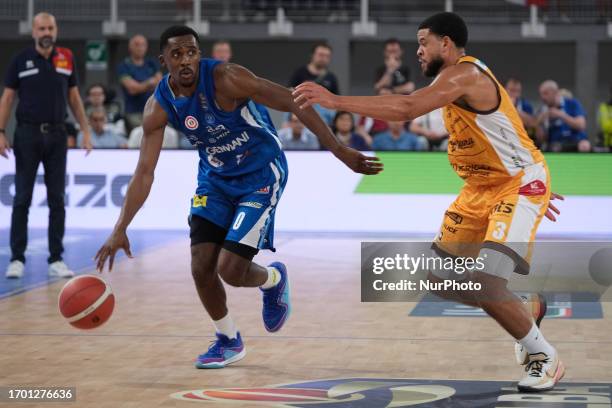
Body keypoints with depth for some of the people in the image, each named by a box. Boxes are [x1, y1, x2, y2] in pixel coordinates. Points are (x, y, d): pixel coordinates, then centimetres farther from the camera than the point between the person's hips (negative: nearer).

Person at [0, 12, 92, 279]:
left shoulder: (66, 59, 5)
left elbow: (74, 97, 12)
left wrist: (85, 130, 6)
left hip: (57, 135, 2)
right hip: (28, 134, -2)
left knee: (57, 200, 3)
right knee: (22, 199, 0)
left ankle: (56, 259, 9)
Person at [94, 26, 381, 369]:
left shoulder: (226, 79, -27)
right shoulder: (159, 107, -11)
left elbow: (295, 103, -26)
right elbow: (144, 174, -6)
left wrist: (339, 151, -30)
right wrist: (120, 230, -14)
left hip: (261, 174, -5)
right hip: (216, 177, 5)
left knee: (230, 269, -14)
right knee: (201, 267, -4)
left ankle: (274, 279, 22)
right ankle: (229, 341, 21)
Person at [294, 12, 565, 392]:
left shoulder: (464, 74, -22)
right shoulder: (458, 77, 11)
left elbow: (407, 108, -36)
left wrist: (335, 100, -37)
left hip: (519, 186, -10)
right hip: (483, 187, 10)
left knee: (484, 283, -22)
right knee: (442, 277, 8)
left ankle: (546, 358, -2)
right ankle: (527, 309, 28)